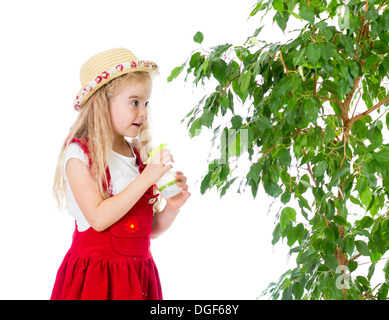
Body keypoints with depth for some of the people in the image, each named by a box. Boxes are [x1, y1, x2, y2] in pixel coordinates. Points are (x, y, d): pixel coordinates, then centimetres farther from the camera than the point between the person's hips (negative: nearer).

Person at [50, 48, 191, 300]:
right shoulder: (79, 153, -9)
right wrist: (146, 178, -20)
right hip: (95, 276, -5)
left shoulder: (139, 155, 8)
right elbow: (98, 218, -21)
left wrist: (172, 208, -6)